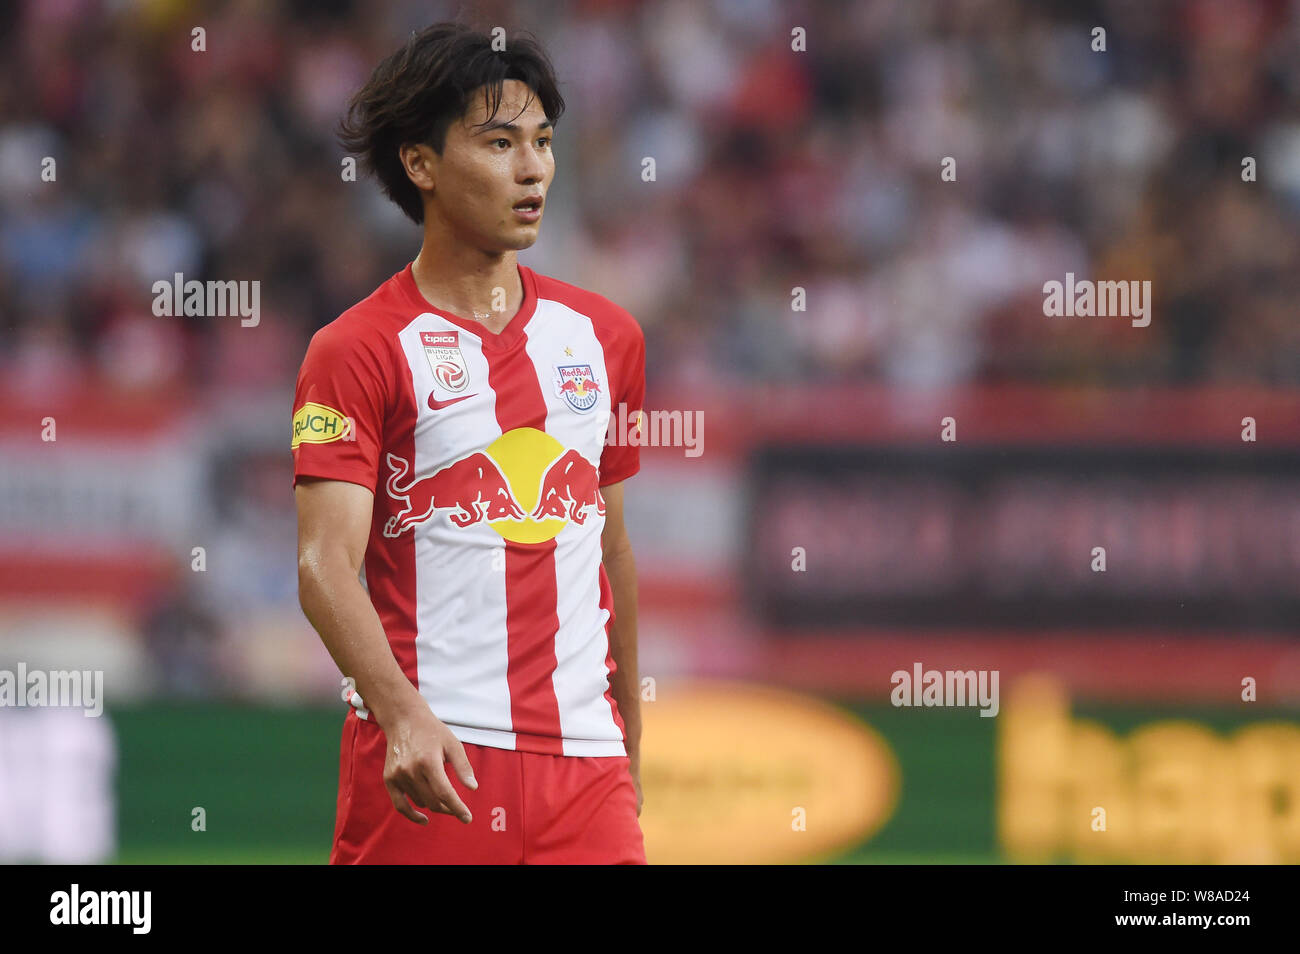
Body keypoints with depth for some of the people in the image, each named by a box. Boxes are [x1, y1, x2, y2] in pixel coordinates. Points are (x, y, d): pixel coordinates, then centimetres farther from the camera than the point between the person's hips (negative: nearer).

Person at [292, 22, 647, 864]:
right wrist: (403, 715, -29)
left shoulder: (606, 337, 13)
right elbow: (326, 564, -14)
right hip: (428, 764, -4)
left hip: (582, 763, 4)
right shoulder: (356, 352, -4)